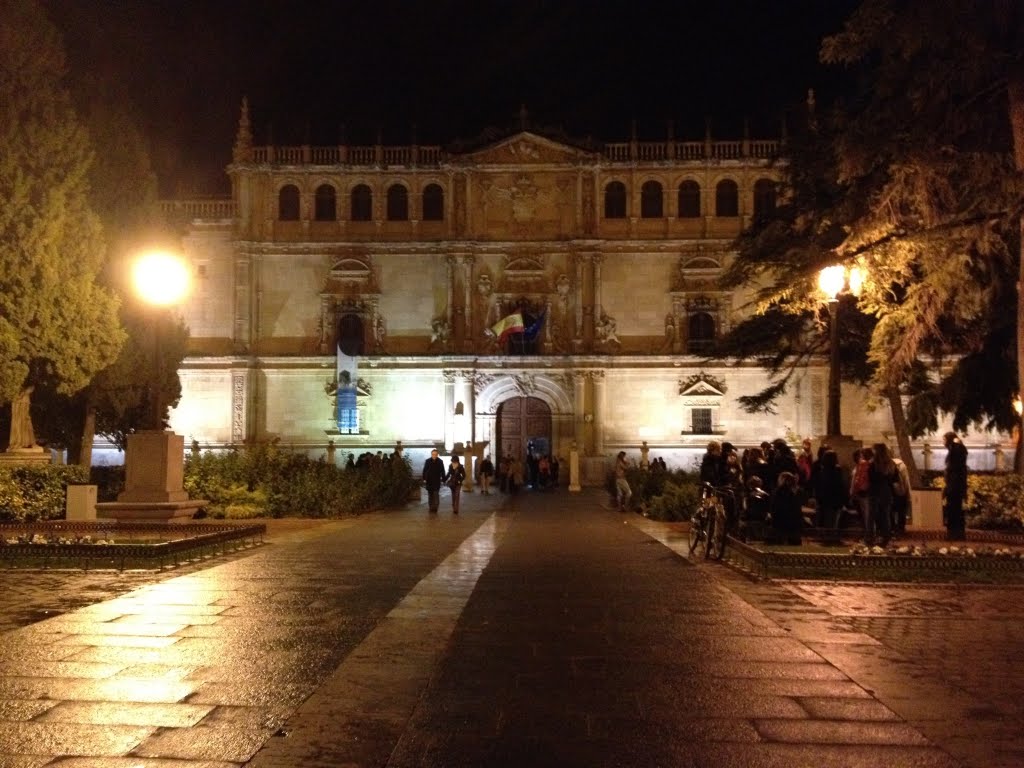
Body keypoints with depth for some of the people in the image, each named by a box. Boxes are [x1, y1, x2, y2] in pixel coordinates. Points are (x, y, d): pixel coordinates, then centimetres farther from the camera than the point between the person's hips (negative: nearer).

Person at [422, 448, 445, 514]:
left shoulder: (440, 462, -2)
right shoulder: (427, 461, 0)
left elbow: (442, 472, 3)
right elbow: (424, 471, 4)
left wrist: (443, 480, -1)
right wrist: (424, 479, -3)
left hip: (437, 481, -2)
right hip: (429, 481, 2)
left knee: (436, 495, -10)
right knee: (430, 495, 9)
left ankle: (435, 508, -13)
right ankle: (431, 508, 17)